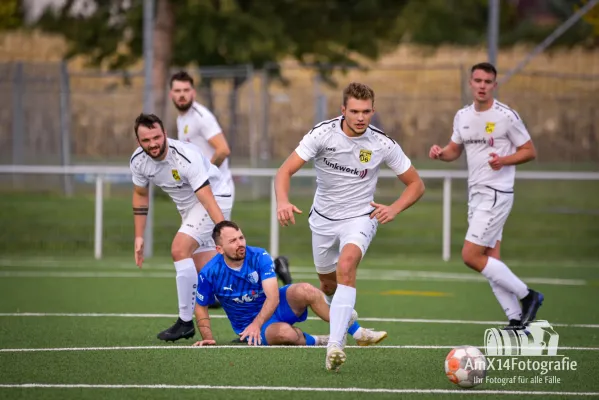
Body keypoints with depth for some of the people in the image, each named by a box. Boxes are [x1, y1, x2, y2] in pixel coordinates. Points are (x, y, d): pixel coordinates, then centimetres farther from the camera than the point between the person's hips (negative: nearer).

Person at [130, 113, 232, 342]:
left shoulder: (186, 157, -34)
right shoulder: (138, 161, -14)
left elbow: (208, 200, -37)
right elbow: (140, 195, 6)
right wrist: (139, 237, 4)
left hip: (215, 198, -8)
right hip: (188, 207, 8)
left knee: (179, 250, -21)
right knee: (206, 269, 9)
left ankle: (186, 322, -14)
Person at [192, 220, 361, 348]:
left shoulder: (260, 257, -18)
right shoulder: (209, 273, -17)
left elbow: (273, 297, -28)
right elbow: (201, 307, 0)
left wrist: (256, 323, -44)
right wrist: (208, 338, -13)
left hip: (274, 306, 1)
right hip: (249, 325, -1)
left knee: (304, 291, -31)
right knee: (284, 332, -38)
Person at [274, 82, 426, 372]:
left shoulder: (383, 144, -15)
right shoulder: (323, 134, -17)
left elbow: (415, 184, -1)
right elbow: (285, 171, -21)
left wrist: (394, 209, -19)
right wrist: (283, 201, -41)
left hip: (360, 217, -3)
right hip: (323, 218, 3)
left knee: (345, 267, -31)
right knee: (328, 284, 18)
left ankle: (335, 345, -38)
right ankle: (350, 327, 52)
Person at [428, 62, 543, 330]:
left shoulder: (506, 116, -10)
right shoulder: (462, 116, 9)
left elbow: (529, 151, -5)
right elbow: (455, 150, 21)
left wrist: (504, 160, -22)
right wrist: (440, 153, -1)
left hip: (497, 194, -7)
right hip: (476, 194, 7)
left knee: (470, 256, -14)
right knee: (491, 262, 5)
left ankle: (527, 296, -3)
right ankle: (517, 320, 9)